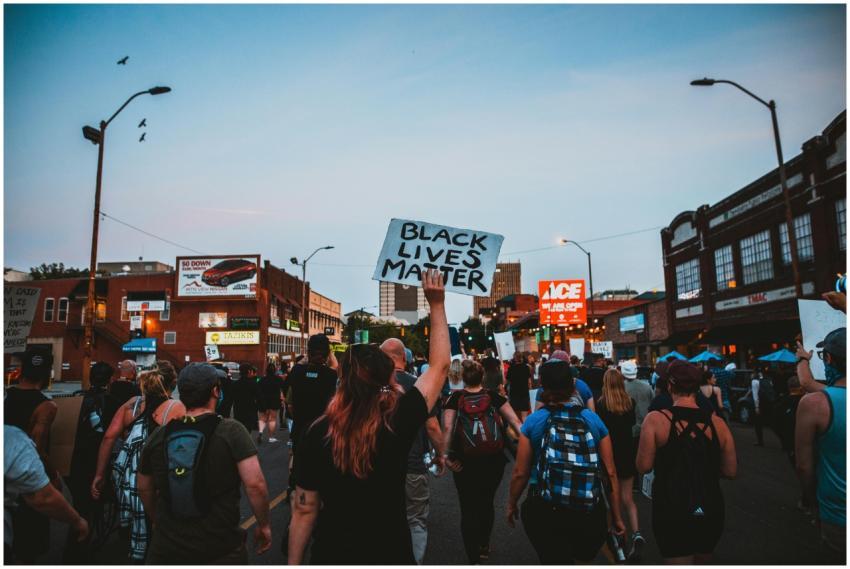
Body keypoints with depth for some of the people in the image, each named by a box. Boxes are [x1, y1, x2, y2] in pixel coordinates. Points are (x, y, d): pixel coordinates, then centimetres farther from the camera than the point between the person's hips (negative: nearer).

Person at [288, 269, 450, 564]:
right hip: (389, 553, -2)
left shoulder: (317, 434, -13)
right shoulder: (398, 422, -19)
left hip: (331, 554, 2)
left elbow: (304, 509, -6)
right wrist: (437, 305, -1)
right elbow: (439, 365, -7)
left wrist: (293, 563, 7)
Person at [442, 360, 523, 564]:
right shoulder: (493, 397, 2)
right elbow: (515, 422, -6)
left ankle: (474, 558, 9)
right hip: (494, 460, 3)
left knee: (468, 508, 10)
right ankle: (484, 546, 43)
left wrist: (445, 454, -15)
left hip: (465, 462, -2)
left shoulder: (455, 398, -2)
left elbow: (448, 428, -14)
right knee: (486, 503, 24)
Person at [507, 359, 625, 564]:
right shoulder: (593, 420, -1)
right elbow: (611, 473, 1)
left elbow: (520, 473, -3)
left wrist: (512, 505, 14)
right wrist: (617, 517, 11)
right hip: (590, 515, 2)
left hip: (545, 513, -2)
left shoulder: (533, 421, -6)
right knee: (585, 557, 28)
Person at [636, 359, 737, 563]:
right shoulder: (717, 422, -5)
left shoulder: (656, 419, -15)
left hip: (672, 511, -4)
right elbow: (731, 471, 2)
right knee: (701, 560, 26)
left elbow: (643, 467, -13)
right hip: (711, 511, 4)